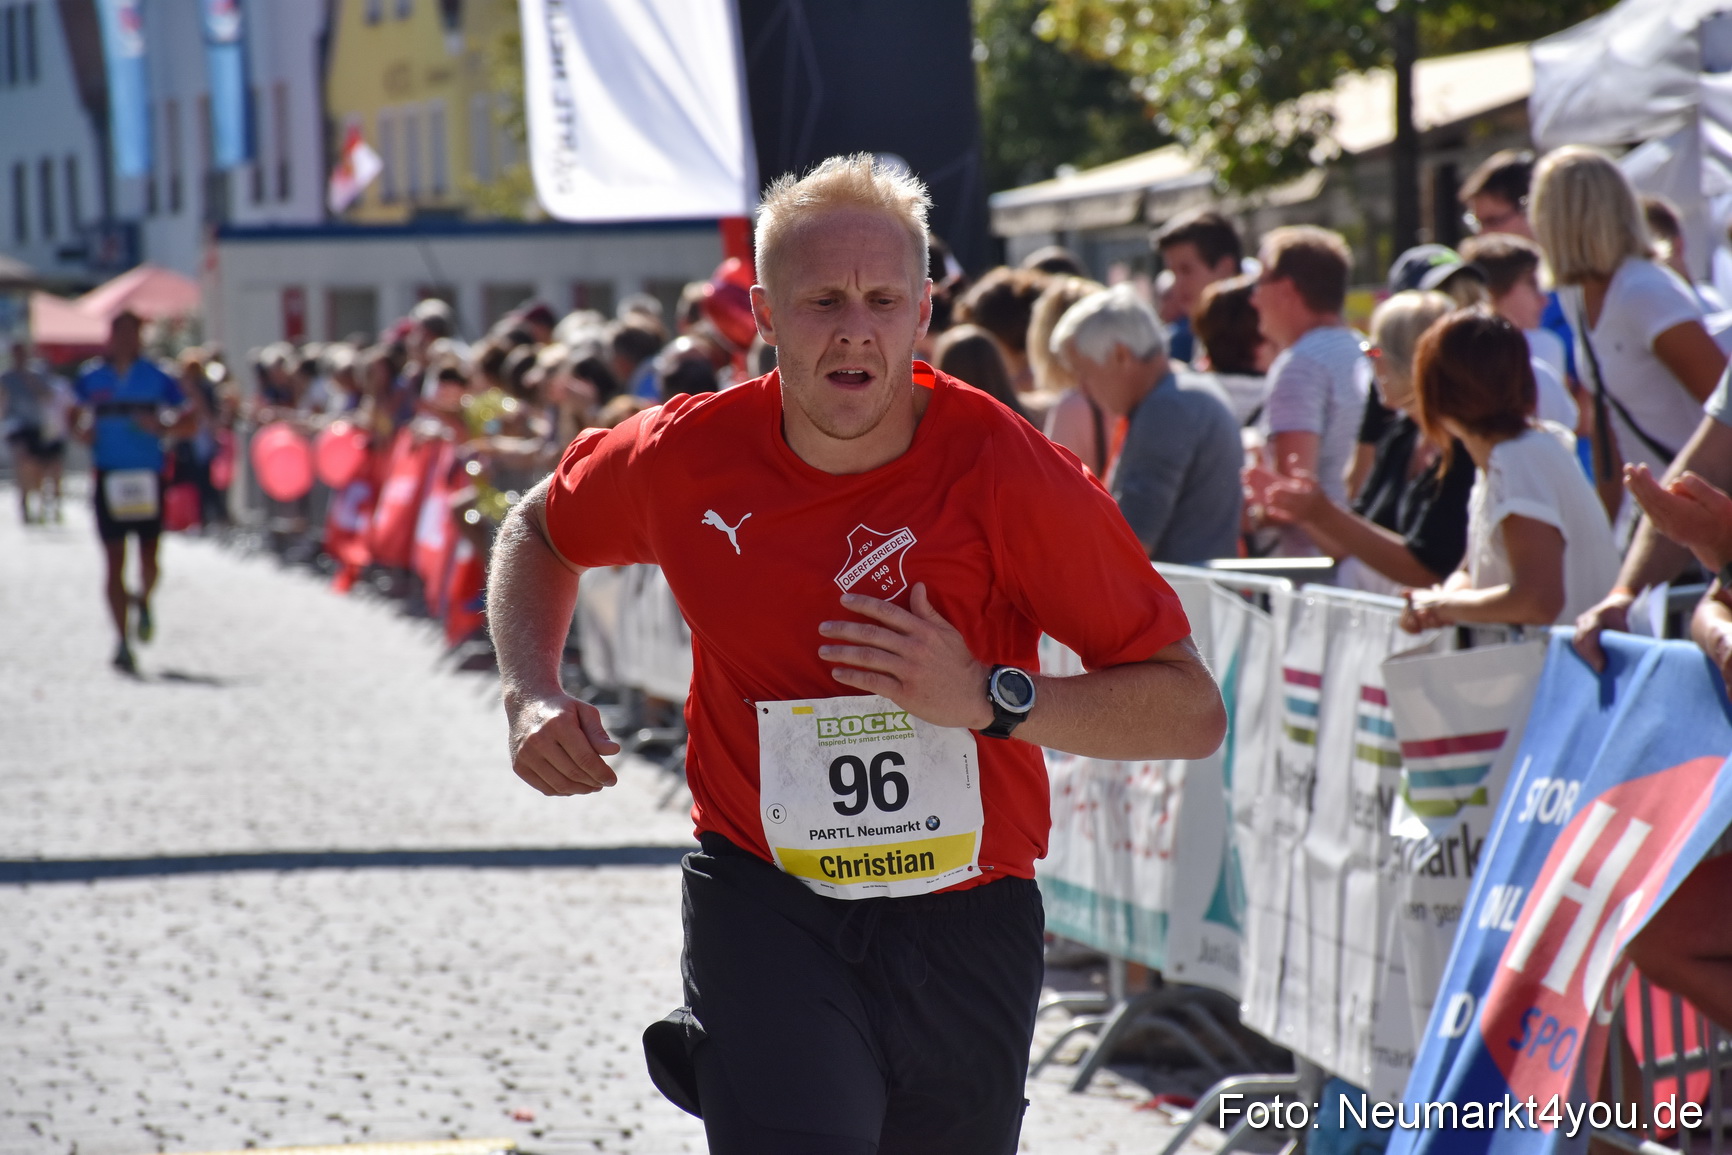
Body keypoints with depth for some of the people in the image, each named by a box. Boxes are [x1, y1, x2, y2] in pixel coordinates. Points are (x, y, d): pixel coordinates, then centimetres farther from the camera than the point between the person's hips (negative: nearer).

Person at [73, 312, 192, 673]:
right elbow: (80, 419, 18)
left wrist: (162, 426, -15)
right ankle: (122, 641, 3)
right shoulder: (91, 380, 5)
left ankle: (143, 601, 36)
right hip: (109, 478, 1)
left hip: (147, 479, -1)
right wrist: (86, 430, -5)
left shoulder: (156, 379, 1)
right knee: (115, 563, -2)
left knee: (149, 563, 0)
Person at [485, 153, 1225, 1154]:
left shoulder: (1006, 472, -13)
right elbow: (543, 531, 18)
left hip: (968, 925, 1)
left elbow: (1194, 712, -12)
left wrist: (990, 698, -24)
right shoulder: (688, 456, -6)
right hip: (763, 910, -1)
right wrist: (533, 695, 1)